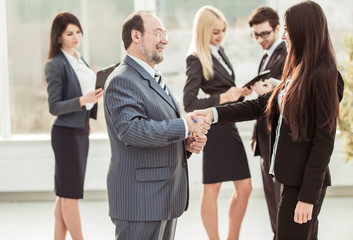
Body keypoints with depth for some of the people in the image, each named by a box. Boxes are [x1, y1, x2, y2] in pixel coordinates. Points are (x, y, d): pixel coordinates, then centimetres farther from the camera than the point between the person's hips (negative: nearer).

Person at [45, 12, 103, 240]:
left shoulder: (80, 60, 12)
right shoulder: (56, 65, -11)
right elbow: (54, 107, -13)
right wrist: (83, 100, -25)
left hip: (81, 131, 8)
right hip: (66, 133, -8)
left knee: (65, 194, 10)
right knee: (71, 194, -3)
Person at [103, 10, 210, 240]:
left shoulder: (155, 78, 19)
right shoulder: (121, 80, -14)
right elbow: (131, 129, -27)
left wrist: (186, 143, 6)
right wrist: (184, 126, -23)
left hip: (166, 196, 10)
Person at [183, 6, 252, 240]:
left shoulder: (220, 51, 12)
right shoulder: (196, 59, -11)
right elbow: (189, 103, -16)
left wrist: (239, 93, 2)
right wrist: (222, 98, -20)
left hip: (229, 126, 8)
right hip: (214, 128, -8)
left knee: (244, 187, 9)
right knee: (212, 189, 2)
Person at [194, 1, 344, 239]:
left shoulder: (325, 77, -15)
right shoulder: (298, 73, 12)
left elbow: (324, 141, -17)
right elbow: (261, 104, 15)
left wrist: (308, 196, -18)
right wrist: (215, 113, 6)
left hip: (305, 182, -9)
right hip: (292, 177, 9)